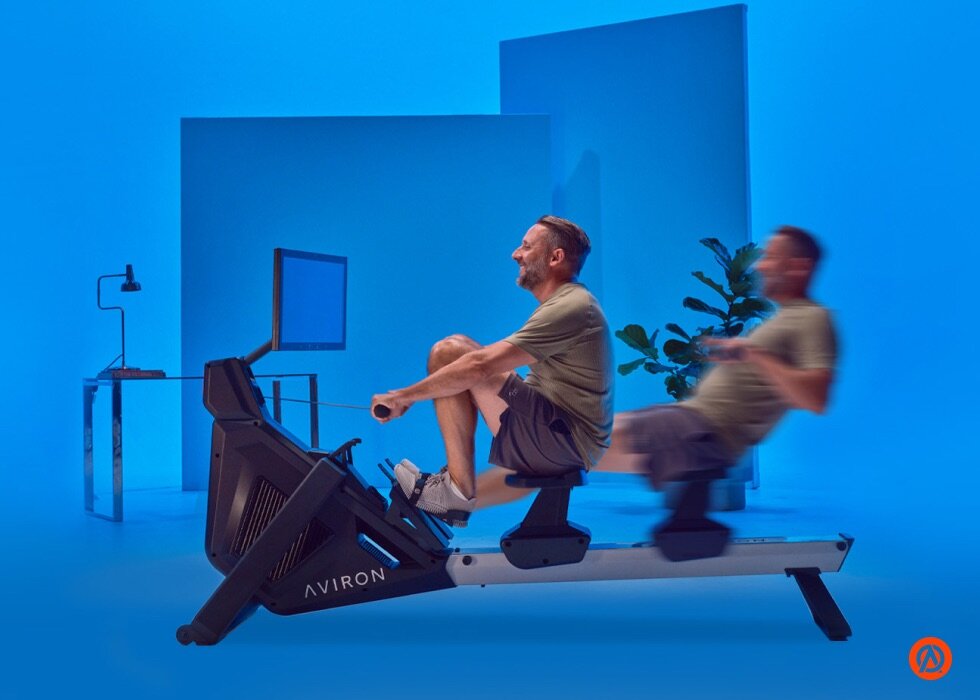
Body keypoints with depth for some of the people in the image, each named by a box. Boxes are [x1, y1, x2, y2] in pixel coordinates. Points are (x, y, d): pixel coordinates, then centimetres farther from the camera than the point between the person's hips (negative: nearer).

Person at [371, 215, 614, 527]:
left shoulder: (569, 307, -17)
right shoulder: (567, 302, 16)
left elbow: (481, 367, -23)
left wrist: (403, 396, -16)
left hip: (565, 440, -10)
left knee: (449, 352, -15)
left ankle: (459, 491, -10)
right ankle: (451, 491, 6)